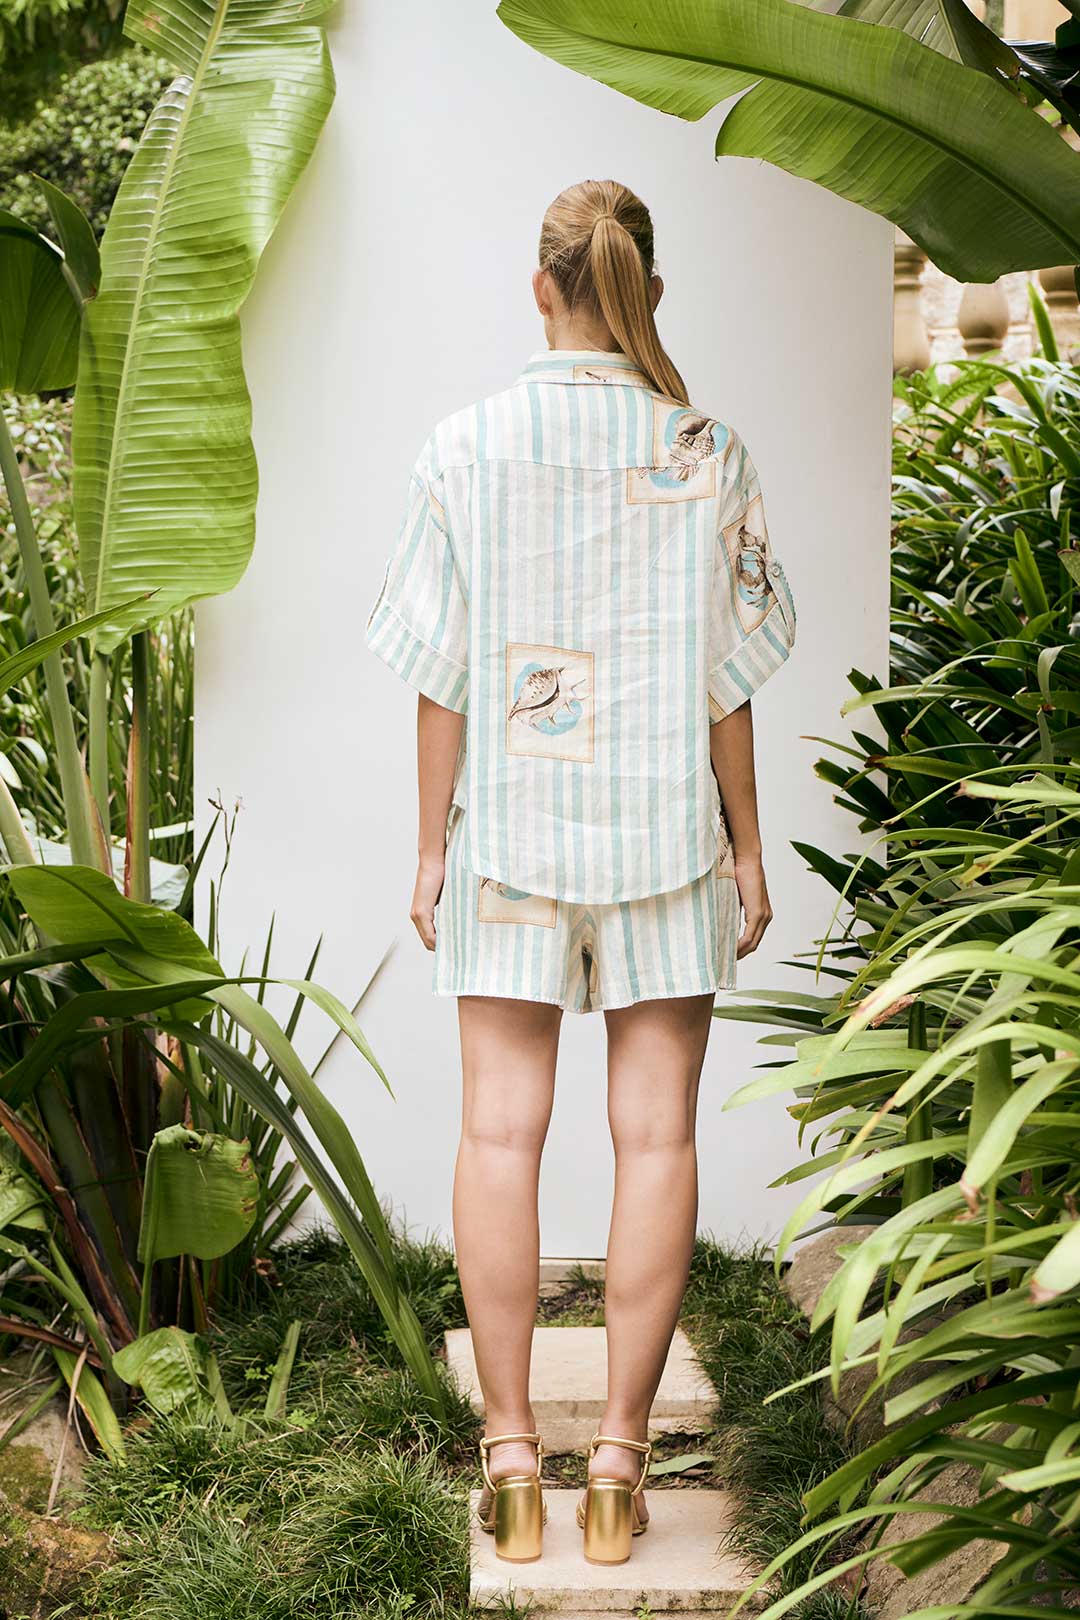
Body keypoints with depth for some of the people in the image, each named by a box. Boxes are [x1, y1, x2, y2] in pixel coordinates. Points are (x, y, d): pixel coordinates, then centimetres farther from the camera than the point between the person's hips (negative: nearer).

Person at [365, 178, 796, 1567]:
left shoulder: (466, 447, -4)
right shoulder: (710, 455, -3)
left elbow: (441, 674, -3)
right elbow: (726, 676, 0)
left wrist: (431, 847, 5)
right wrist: (746, 847, 8)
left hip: (510, 826, 0)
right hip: (666, 827, 0)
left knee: (501, 1131, 5)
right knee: (654, 1133, 5)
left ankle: (510, 1453, 8)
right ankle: (620, 1454, 8)